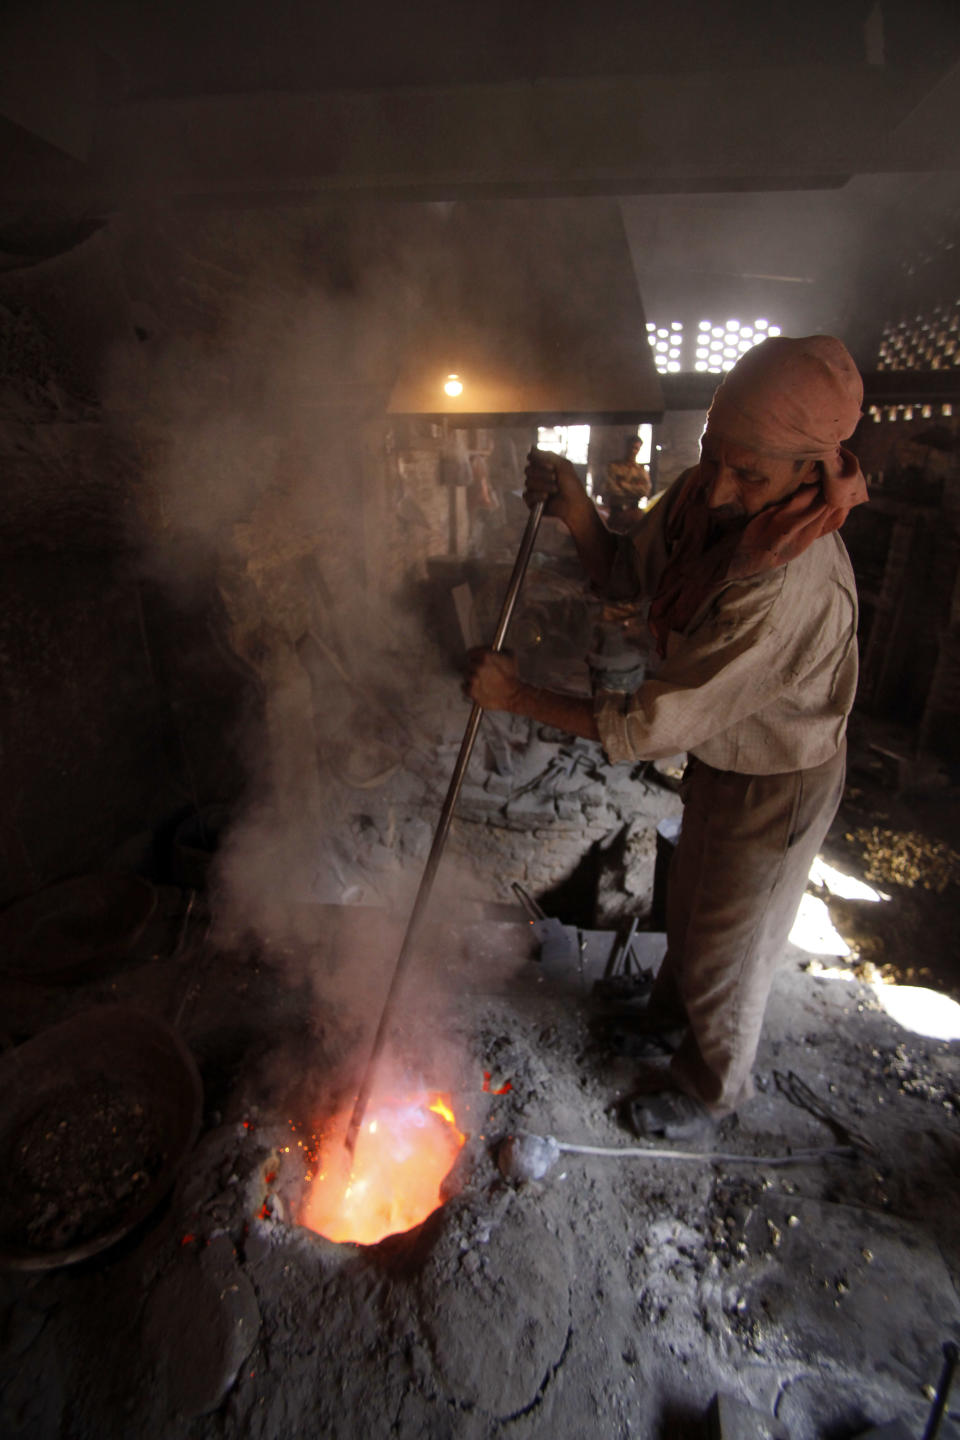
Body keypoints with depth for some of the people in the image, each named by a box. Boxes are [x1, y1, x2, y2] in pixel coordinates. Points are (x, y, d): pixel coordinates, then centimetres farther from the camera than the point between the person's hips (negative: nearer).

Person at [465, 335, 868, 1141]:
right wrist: (576, 510, -19)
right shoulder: (706, 499, -14)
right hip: (722, 752, 8)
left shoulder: (790, 587, -39)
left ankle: (711, 1089, 46)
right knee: (689, 904, 29)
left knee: (730, 946, 15)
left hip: (776, 786, -8)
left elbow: (654, 725, -36)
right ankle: (675, 1013, 60)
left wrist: (518, 696, -28)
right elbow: (627, 574, 0)